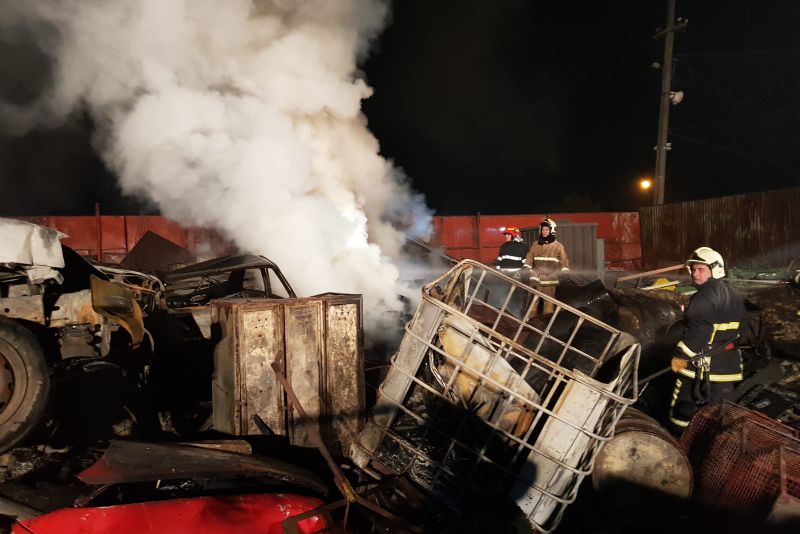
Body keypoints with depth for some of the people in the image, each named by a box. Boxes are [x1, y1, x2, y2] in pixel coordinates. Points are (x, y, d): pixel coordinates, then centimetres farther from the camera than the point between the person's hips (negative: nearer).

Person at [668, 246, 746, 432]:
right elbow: (741, 329, 21)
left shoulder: (706, 295, -17)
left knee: (683, 410, -2)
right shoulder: (733, 295, 13)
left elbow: (698, 331, -24)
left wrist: (681, 355, -17)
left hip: (702, 363, -9)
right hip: (729, 364, 9)